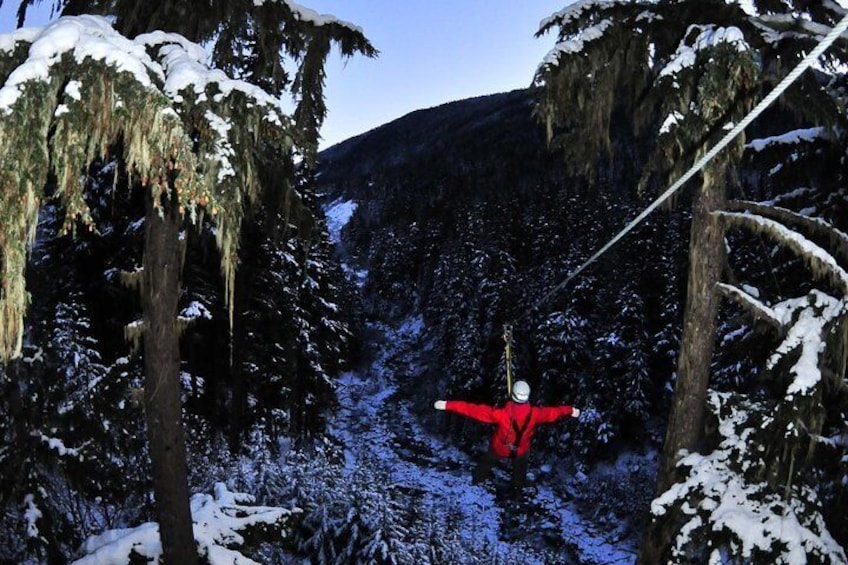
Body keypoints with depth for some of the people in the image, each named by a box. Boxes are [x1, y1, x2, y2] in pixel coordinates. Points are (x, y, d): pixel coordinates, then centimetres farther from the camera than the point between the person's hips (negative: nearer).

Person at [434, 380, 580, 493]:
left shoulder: (501, 414, -42)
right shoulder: (534, 414, -34)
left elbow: (477, 410, -41)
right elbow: (553, 412, -15)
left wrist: (448, 405, -39)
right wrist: (570, 411, 6)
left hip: (500, 448, -1)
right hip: (521, 450, 1)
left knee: (487, 462, 32)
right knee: (520, 467, 35)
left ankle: (477, 480, 57)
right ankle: (518, 487, 60)